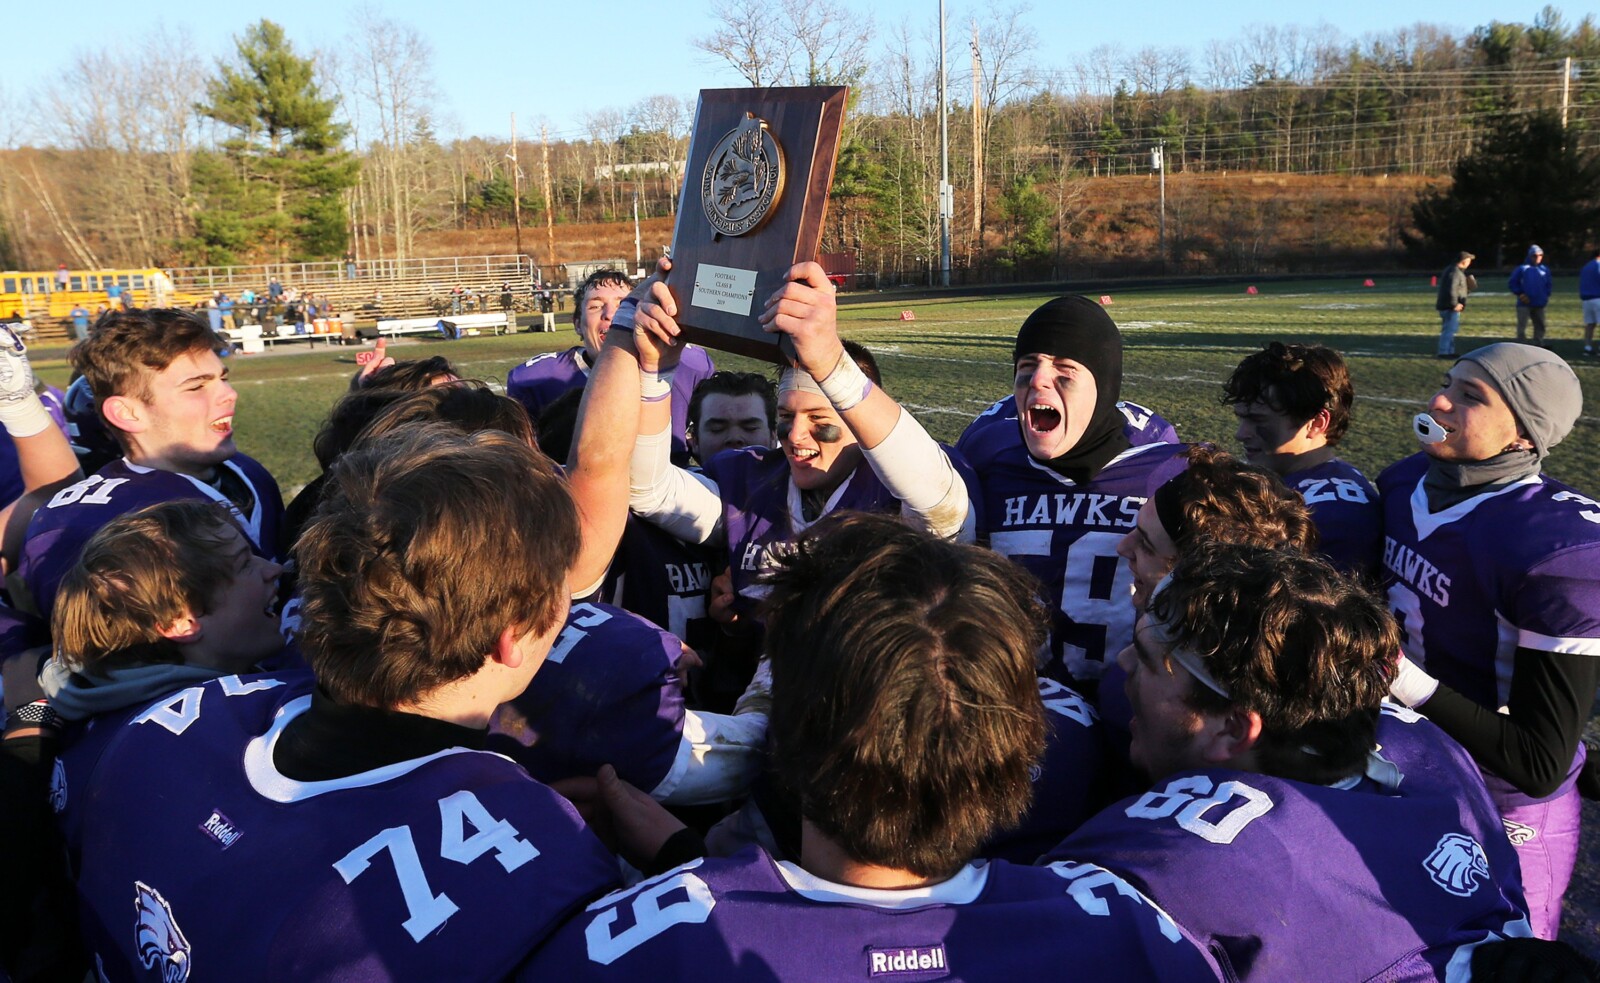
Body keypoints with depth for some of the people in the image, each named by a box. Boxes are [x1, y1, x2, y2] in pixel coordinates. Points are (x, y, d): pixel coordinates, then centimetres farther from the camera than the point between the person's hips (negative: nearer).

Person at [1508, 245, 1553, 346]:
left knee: (1540, 325, 12)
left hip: (1539, 304, 5)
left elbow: (1549, 284, 18)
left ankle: (1539, 344, 23)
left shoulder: (1545, 269, 8)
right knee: (1522, 326, -5)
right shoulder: (1522, 269, -4)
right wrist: (1520, 294, -12)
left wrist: (1546, 296, 5)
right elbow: (1512, 284, -3)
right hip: (1524, 304, -5)